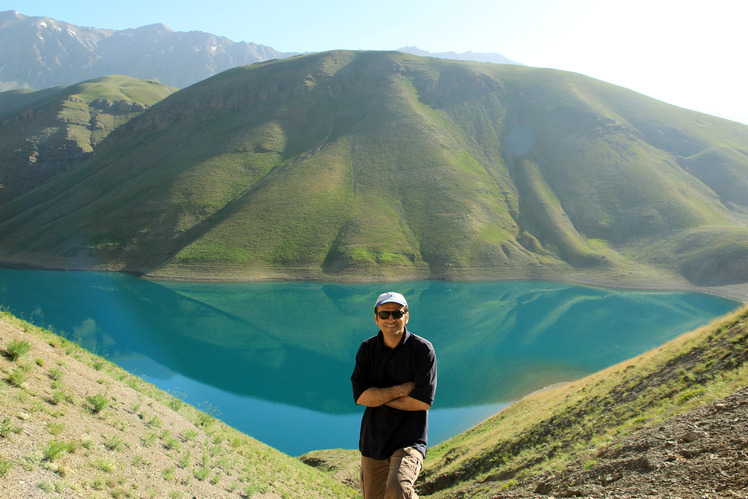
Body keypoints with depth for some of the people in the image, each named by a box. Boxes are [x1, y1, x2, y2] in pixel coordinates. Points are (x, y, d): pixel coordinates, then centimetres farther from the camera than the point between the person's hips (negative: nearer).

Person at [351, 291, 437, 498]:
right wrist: (403, 389, -14)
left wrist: (378, 396, -9)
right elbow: (360, 396, -7)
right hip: (373, 440, 4)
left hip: (409, 440, -4)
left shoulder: (422, 349, -7)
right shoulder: (367, 349, 3)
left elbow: (424, 401, -12)